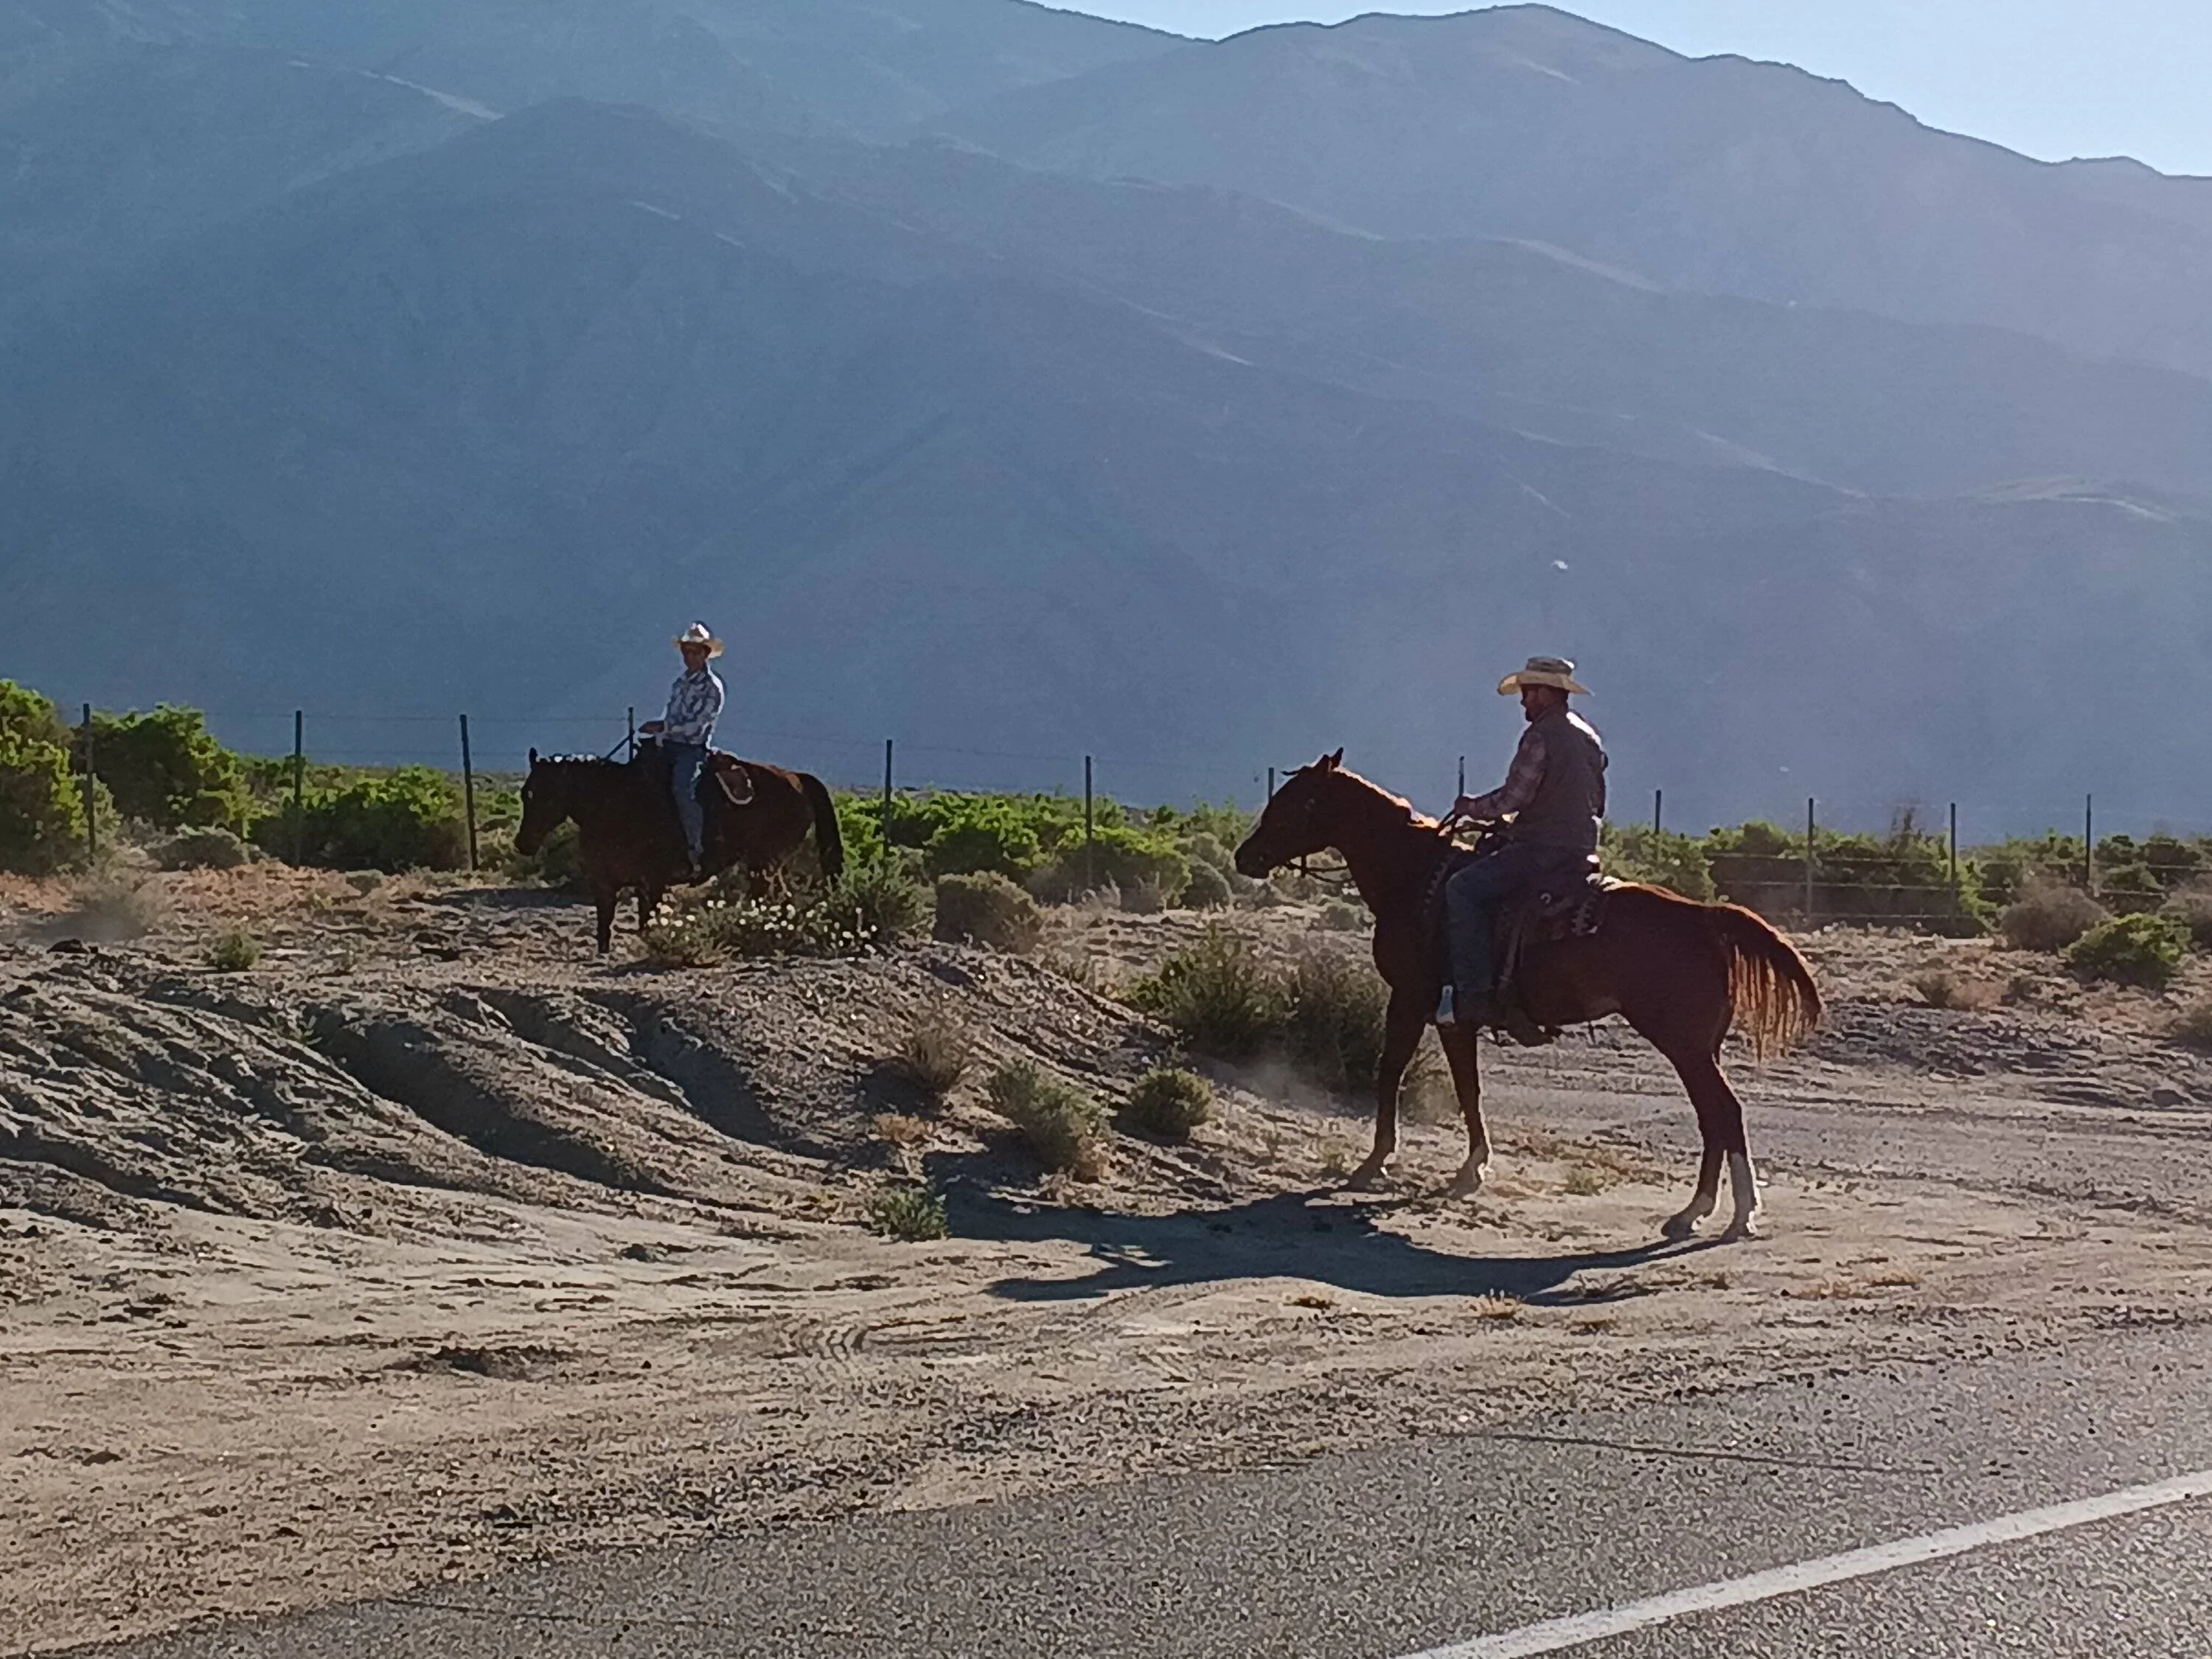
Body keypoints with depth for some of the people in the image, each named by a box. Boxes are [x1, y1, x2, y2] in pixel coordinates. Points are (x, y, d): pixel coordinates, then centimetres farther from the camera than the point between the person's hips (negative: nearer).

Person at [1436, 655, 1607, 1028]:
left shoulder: (1541, 735, -11)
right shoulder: (1590, 737, 19)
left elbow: (1513, 798, -18)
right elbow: (1597, 806, 25)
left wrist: (1470, 808, 1)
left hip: (1542, 850, -10)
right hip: (1583, 852, 10)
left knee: (1463, 889, -14)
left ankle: (1474, 994, -25)